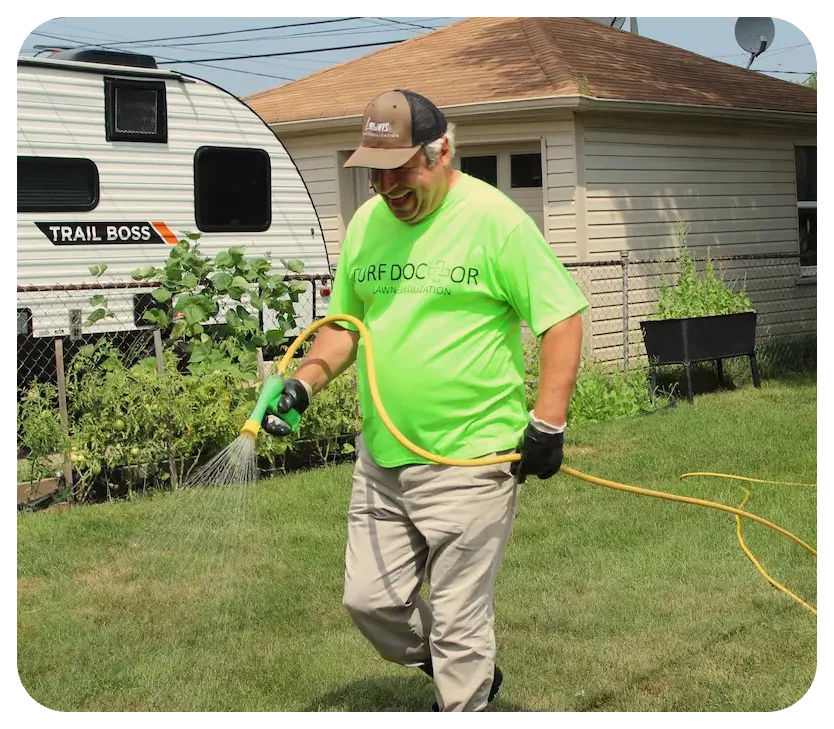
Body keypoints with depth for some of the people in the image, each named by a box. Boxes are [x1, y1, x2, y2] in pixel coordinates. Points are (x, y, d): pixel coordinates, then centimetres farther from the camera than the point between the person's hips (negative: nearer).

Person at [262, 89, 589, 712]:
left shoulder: (495, 219, -10)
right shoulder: (366, 223, 8)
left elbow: (562, 316, -9)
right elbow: (345, 322, 18)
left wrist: (548, 422, -14)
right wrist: (305, 382, 1)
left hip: (470, 462, -7)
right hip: (380, 457, 7)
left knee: (458, 623, 2)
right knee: (370, 602, 13)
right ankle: (471, 673, 37)